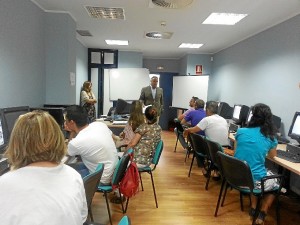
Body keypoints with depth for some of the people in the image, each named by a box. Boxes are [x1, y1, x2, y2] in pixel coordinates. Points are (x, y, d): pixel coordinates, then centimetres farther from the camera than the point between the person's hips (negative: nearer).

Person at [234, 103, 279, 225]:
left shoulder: (240, 132, -4)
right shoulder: (270, 138, -7)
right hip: (255, 181, -2)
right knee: (275, 182, 31)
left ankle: (253, 208, 33)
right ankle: (262, 214, 23)